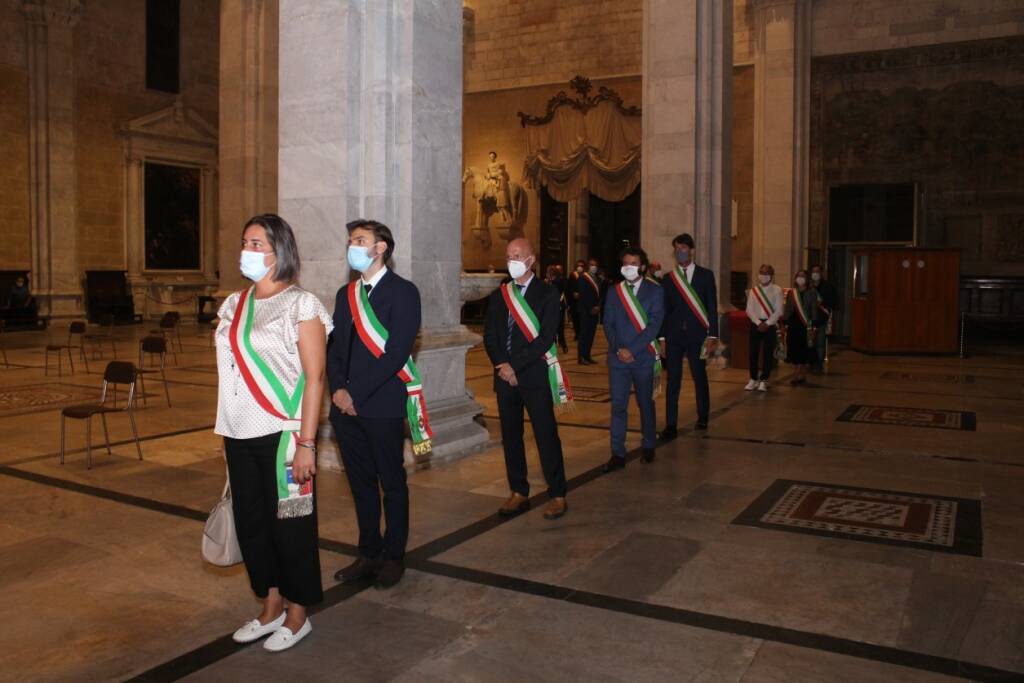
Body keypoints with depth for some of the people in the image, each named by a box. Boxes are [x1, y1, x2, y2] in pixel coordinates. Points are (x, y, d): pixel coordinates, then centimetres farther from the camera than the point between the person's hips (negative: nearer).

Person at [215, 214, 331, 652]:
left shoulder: (301, 305, -8)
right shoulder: (234, 305, 10)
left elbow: (314, 377, -12)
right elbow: (226, 370, 15)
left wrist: (306, 443, -16)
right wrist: (225, 433, 13)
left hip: (281, 435, -6)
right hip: (239, 435, 6)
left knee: (289, 522, 4)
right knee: (250, 520, 13)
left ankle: (297, 615, 22)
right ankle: (271, 608, 31)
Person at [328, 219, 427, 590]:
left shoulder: (402, 291, -7)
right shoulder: (346, 294, 15)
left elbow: (396, 352, -15)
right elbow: (335, 347, 13)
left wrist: (355, 392, -16)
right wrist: (338, 389, -5)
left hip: (382, 406, -6)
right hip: (346, 406, 6)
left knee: (392, 483, 8)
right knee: (361, 483, 14)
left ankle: (394, 556, 22)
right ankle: (368, 554, 28)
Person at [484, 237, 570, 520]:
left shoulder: (547, 293, -3)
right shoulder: (498, 295, 12)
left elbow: (546, 338, -12)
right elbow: (489, 336, 9)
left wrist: (515, 366, -15)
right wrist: (502, 365, -7)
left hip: (535, 375, -5)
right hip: (505, 375, 5)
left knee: (546, 435, -1)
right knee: (510, 436, 9)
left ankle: (557, 495, 10)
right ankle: (518, 492, 20)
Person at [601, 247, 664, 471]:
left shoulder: (654, 291, -1)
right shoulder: (614, 291, 7)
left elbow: (654, 325, -9)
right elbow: (608, 323, 4)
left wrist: (632, 350, -15)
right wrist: (618, 349, -10)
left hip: (643, 357, -1)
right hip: (618, 357, 2)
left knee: (645, 403, 11)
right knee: (618, 405, -2)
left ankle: (648, 447, 28)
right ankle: (618, 454, 2)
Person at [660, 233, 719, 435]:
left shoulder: (705, 275, 4)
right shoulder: (668, 278, 8)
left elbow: (712, 307, 1)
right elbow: (664, 309, 8)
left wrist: (712, 335, -5)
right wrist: (662, 337, 2)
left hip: (697, 335, -1)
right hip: (674, 336, 1)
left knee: (700, 376, 9)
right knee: (673, 379, 0)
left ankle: (703, 416, 30)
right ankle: (671, 425, 4)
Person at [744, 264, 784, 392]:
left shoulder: (777, 290, 0)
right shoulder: (753, 290, 7)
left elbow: (778, 310, -5)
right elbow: (749, 309, 2)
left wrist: (767, 323, -12)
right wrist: (759, 322, -10)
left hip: (770, 324, -2)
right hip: (755, 323, 2)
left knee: (768, 353, -1)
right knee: (753, 352, 1)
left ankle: (763, 381, 6)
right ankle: (753, 379, 11)